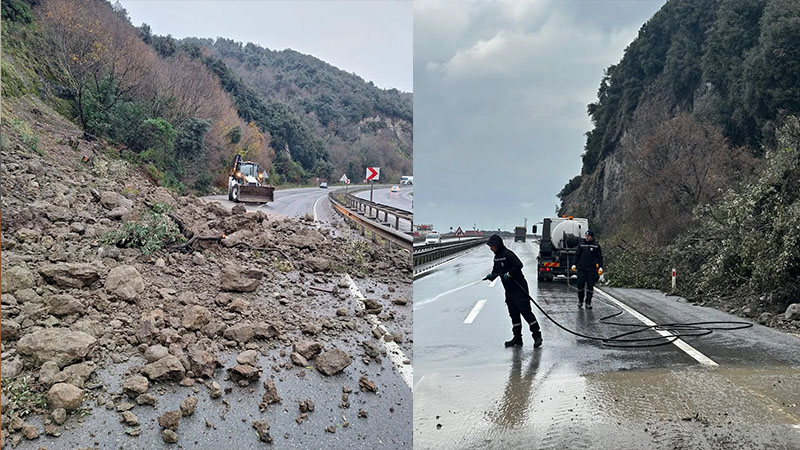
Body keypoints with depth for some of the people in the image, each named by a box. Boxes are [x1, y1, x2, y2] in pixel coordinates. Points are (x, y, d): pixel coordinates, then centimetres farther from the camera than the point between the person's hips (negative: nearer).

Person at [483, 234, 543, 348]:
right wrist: (491, 275, 3)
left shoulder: (507, 254, -16)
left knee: (525, 311, -9)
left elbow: (519, 265, -27)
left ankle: (537, 335, -3)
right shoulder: (497, 257, 13)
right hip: (509, 290, 9)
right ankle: (517, 337, 16)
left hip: (519, 288, -9)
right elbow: (496, 270, 23)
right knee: (513, 314, 10)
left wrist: (509, 274, -24)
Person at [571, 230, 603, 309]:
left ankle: (588, 303, 8)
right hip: (581, 269, 1)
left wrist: (600, 267, 0)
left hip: (592, 269, -1)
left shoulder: (596, 246, 4)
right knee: (580, 285, -1)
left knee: (590, 286, 0)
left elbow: (600, 257, 7)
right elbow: (577, 255, 12)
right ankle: (580, 301, 19)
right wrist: (575, 265, 6)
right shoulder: (581, 244, 7)